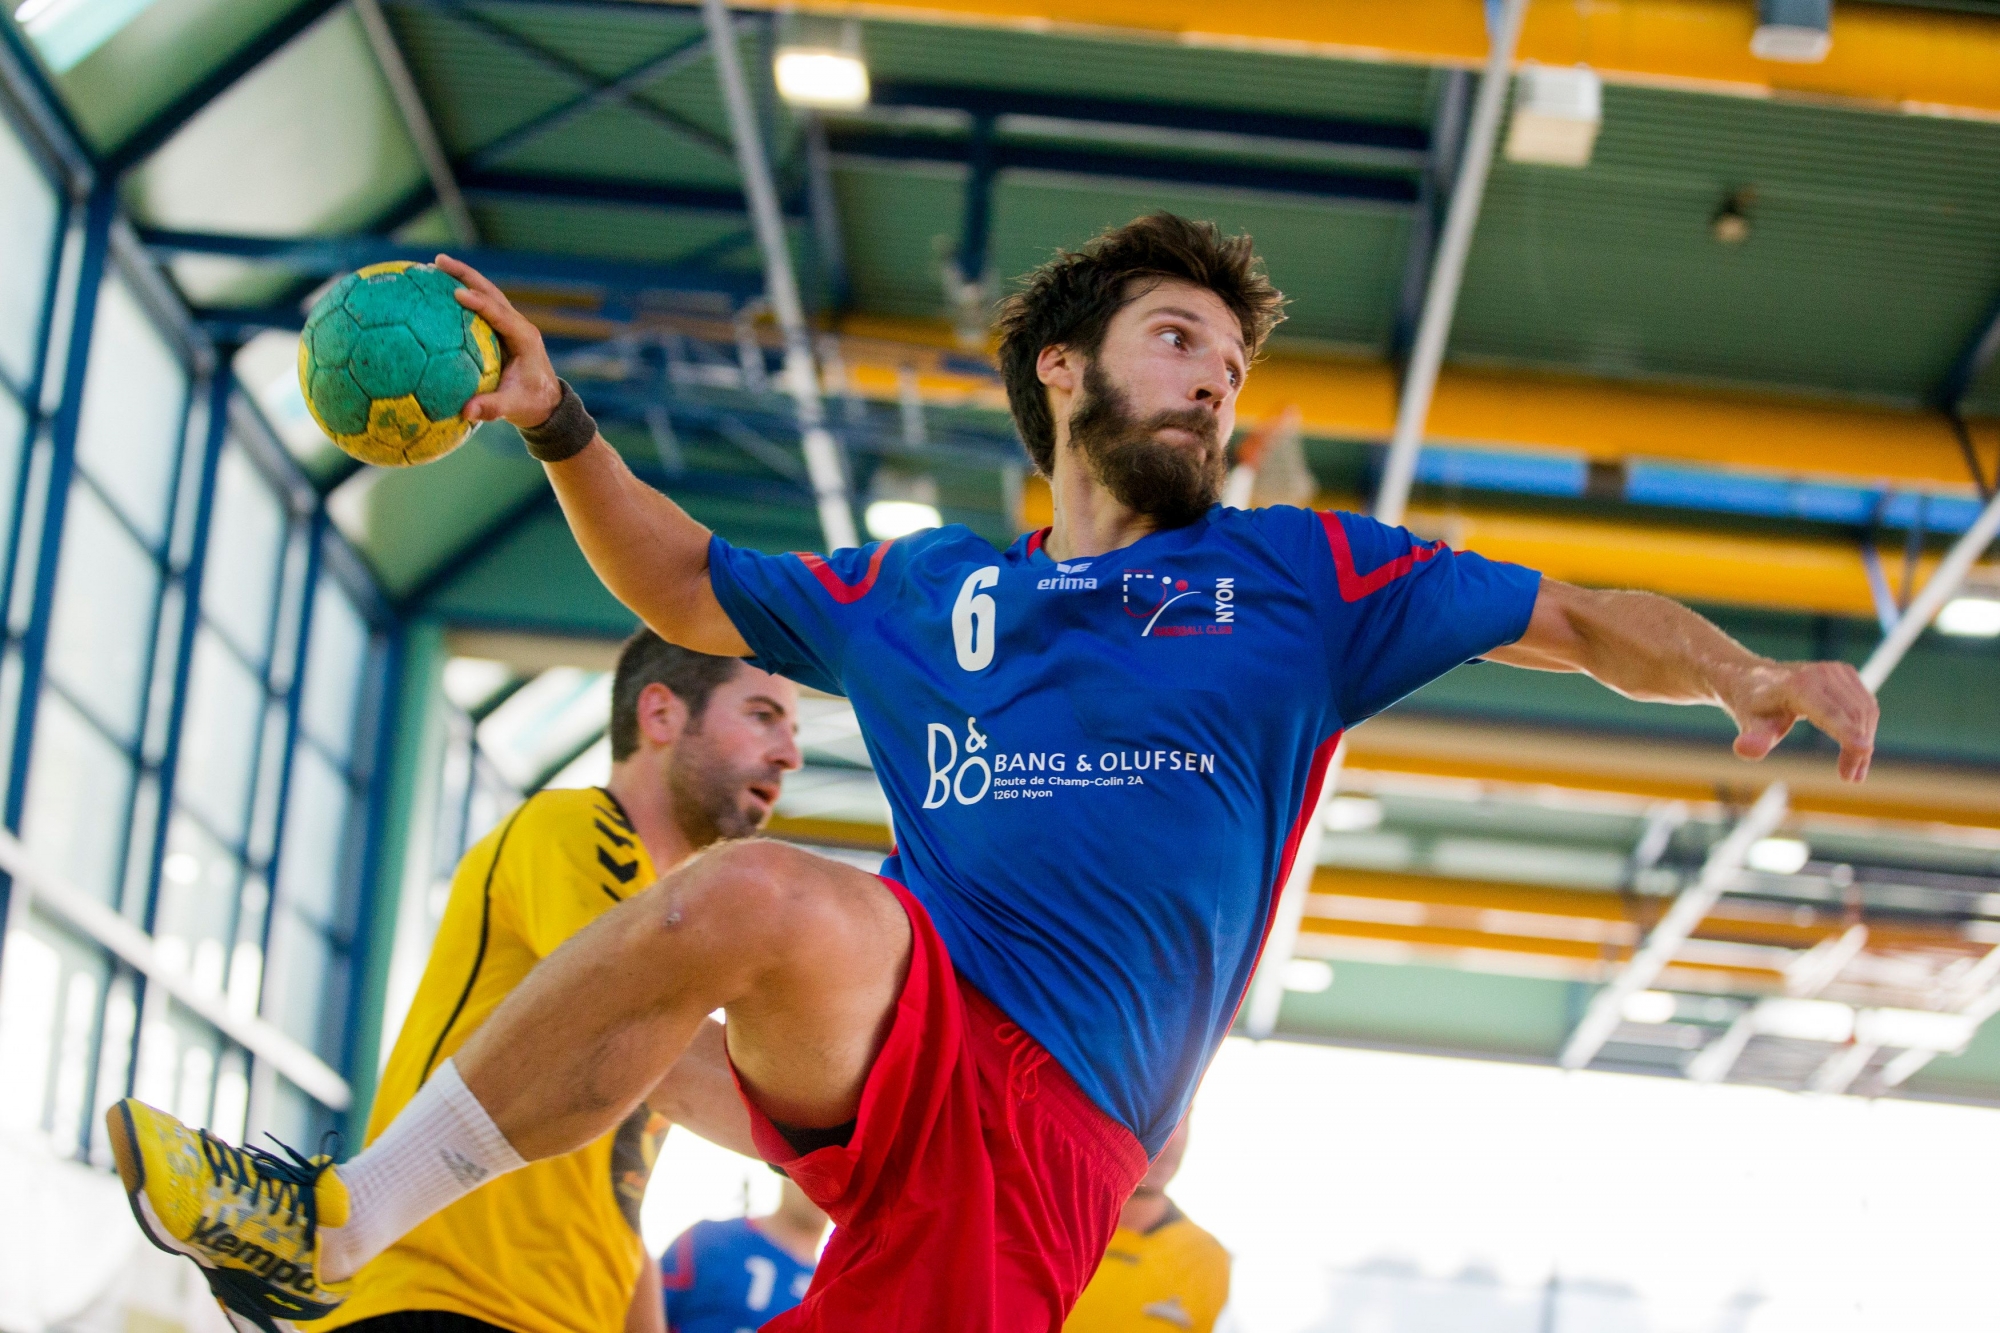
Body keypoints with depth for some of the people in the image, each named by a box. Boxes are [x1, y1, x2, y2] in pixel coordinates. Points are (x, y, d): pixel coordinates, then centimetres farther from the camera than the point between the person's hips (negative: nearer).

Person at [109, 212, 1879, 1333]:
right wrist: (562, 430, 17)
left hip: (1047, 1112, 0)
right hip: (887, 1046, 1)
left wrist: (1750, 676, -4)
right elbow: (684, 587, 32)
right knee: (761, 902, -31)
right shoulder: (920, 588, 22)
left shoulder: (1298, 574, 15)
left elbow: (1576, 619, 14)